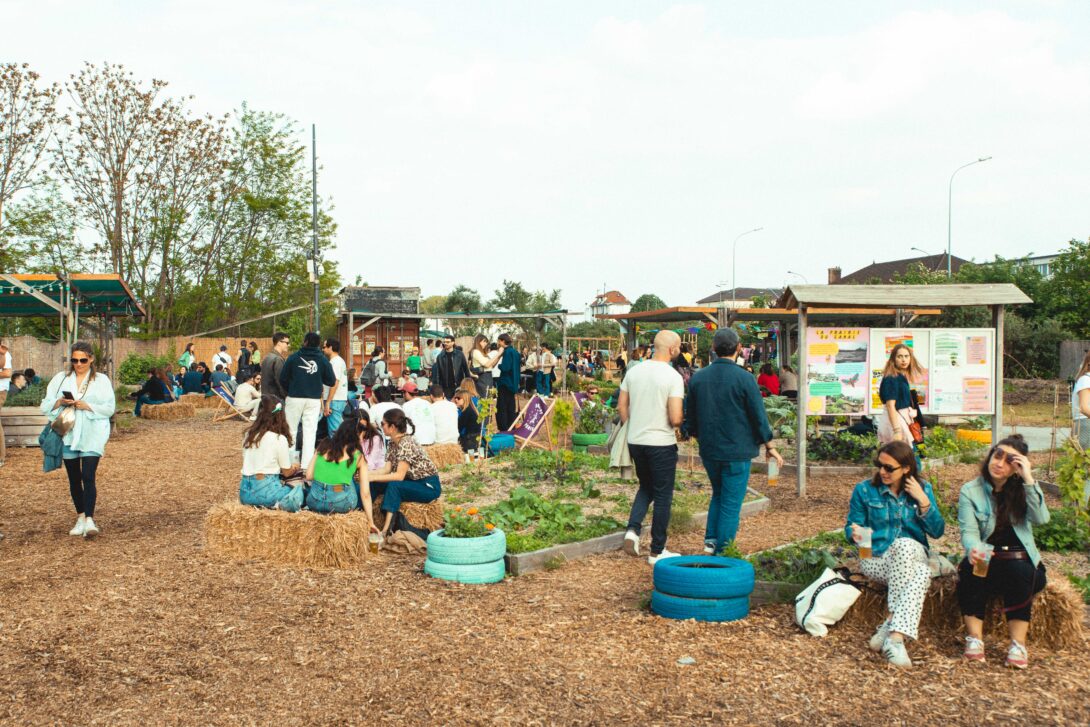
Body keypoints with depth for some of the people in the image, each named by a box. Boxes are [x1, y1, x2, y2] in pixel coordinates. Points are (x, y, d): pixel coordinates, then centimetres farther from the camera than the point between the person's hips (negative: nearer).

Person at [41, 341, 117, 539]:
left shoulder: (101, 380, 3)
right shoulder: (61, 378, 10)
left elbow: (110, 408, -2)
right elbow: (45, 406, 7)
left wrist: (88, 406, -15)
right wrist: (60, 402, -13)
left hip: (91, 435, -3)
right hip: (67, 435, 3)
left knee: (88, 476, -13)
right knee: (74, 479, 10)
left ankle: (89, 520, -17)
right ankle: (80, 518, 20)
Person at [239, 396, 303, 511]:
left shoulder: (249, 435, 7)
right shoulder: (280, 439, -8)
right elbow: (287, 472, 2)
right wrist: (295, 468, 27)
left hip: (245, 492, 6)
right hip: (266, 490, -6)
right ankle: (277, 505, -19)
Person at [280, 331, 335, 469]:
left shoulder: (293, 357, -2)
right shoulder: (323, 360, 0)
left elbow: (283, 379, -1)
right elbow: (331, 381, 2)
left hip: (295, 398, -1)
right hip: (314, 400, 1)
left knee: (290, 430, 10)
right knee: (310, 432, 5)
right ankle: (306, 464, 3)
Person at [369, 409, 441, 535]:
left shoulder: (406, 444, -21)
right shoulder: (392, 444, 6)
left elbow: (399, 476, -25)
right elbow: (387, 470, 0)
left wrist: (373, 477, -24)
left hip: (429, 486, -9)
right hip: (413, 482, 9)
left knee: (394, 486, -33)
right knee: (374, 485, -9)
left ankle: (386, 530, -38)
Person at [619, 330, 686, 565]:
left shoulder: (634, 371, 3)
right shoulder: (673, 377, -14)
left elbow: (621, 406, 8)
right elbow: (675, 419, -19)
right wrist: (683, 420, 3)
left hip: (635, 441, 5)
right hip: (661, 443, -5)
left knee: (646, 487, 24)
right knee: (663, 496, 7)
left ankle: (633, 529, 4)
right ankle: (657, 551, 13)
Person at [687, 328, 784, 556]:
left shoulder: (698, 378, 1)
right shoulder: (744, 378, -13)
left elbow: (690, 417, 10)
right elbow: (759, 417, -9)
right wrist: (770, 447, 3)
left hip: (708, 451, 5)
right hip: (736, 452, -5)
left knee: (718, 495, 24)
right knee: (731, 503, 4)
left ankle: (711, 539, 14)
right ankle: (721, 554, 7)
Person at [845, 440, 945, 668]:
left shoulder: (923, 489, 8)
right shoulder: (864, 490, 4)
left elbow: (937, 531, 4)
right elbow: (851, 526, 4)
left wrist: (923, 501, -9)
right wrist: (855, 533, -20)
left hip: (913, 555, 2)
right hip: (875, 558, -2)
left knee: (904, 544, -38)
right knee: (922, 573, -34)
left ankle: (891, 625, -38)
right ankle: (896, 634, -37)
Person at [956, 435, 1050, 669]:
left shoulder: (1024, 489, 5)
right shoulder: (970, 491, 1)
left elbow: (1041, 519, -15)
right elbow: (968, 531, -12)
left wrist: (1029, 479, -19)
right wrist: (973, 549, -35)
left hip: (1021, 562, 1)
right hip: (987, 561, 0)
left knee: (1018, 572, -33)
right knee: (969, 570, -33)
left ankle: (1018, 645, -29)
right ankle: (974, 639, -29)